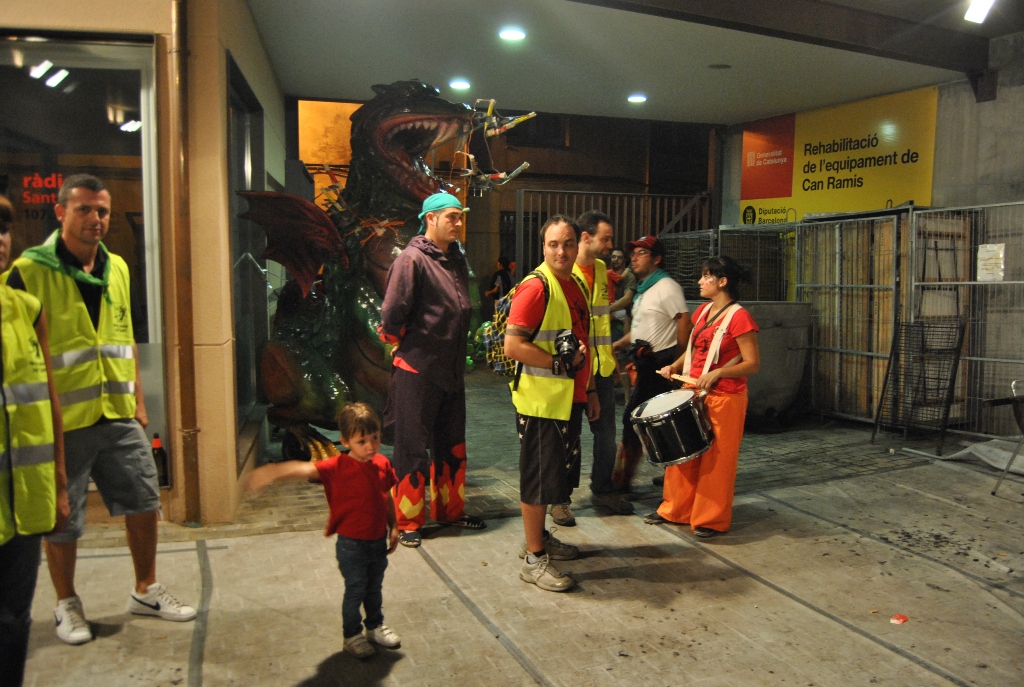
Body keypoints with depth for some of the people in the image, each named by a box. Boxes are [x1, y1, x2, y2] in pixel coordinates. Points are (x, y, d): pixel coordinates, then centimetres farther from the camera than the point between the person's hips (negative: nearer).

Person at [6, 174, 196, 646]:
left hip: (118, 417, 5)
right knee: (62, 522, 9)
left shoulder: (117, 269, 8)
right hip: (63, 422, -5)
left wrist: (138, 400, 13)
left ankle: (146, 590, 31)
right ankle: (66, 605, 31)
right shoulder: (29, 271, -11)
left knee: (144, 503, 12)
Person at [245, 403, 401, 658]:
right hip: (351, 544, -5)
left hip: (378, 541, 5)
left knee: (375, 588, 23)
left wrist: (393, 528, 12)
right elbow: (305, 468, -38)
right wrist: (273, 471, -54)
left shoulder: (382, 464, -4)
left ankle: (375, 627, 45)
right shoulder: (338, 467, -21)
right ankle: (352, 635, 31)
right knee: (355, 591, 9)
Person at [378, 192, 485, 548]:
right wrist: (405, 344, -3)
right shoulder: (412, 260, -15)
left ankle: (450, 509, 33)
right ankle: (408, 521, 16)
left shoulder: (457, 259, 10)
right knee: (412, 448, 3)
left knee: (452, 444, 17)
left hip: (452, 369, 8)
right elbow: (391, 315, -19)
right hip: (417, 371, -8)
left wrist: (456, 352, 11)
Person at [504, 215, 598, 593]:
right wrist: (560, 363, -20)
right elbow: (512, 345, -22)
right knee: (539, 477, 1)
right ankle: (534, 559, 13)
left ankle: (539, 537, 36)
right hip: (540, 401, -9)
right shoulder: (536, 287, -16)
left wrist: (589, 389, 20)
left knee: (559, 472, 19)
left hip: (569, 399, 9)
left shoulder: (578, 286, 12)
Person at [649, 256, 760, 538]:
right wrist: (675, 366, 2)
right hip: (693, 393, 8)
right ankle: (676, 510, 27)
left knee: (716, 459, 3)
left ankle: (712, 520, 17)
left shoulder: (739, 317, -14)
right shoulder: (702, 312, 10)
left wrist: (717, 373, -26)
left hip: (724, 398, -7)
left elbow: (753, 363, -15)